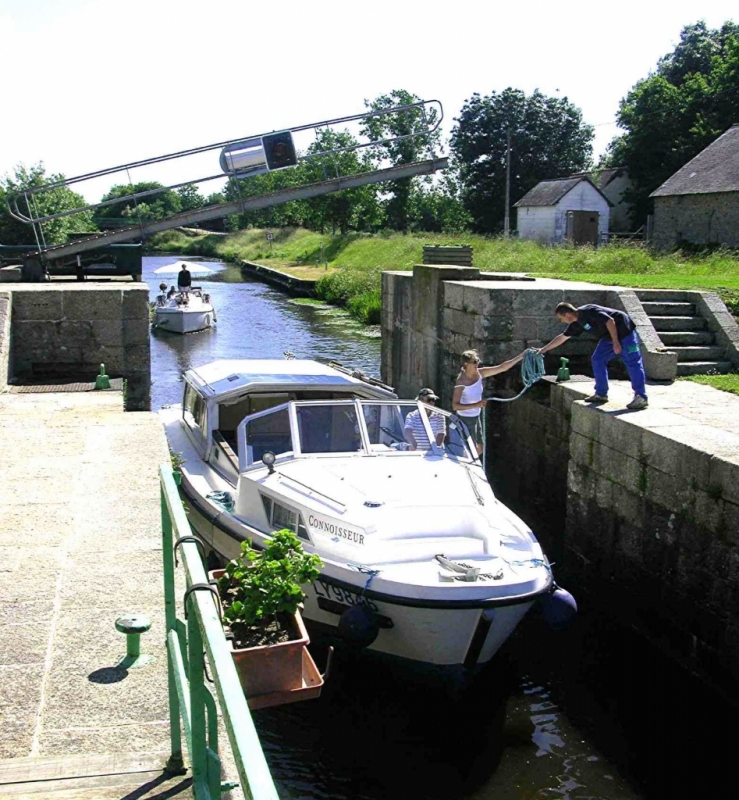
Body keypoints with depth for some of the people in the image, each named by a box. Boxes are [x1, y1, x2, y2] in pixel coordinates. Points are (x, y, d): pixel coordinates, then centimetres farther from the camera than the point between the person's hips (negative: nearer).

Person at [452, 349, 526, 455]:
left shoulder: (479, 373, -5)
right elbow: (455, 405, -28)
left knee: (479, 449, 18)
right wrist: (476, 405, -34)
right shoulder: (461, 381, -24)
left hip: (476, 417, 8)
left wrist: (521, 356, -9)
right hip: (466, 419, -8)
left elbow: (502, 368, -3)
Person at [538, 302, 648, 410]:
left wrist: (616, 342, -25)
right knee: (597, 360, 6)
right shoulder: (577, 322, 6)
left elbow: (610, 321, -26)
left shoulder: (588, 312, -23)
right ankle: (601, 394, 11)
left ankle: (641, 397, -13)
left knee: (632, 363, -11)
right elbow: (562, 337, 19)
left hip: (624, 331, -10)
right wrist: (544, 349, 24)